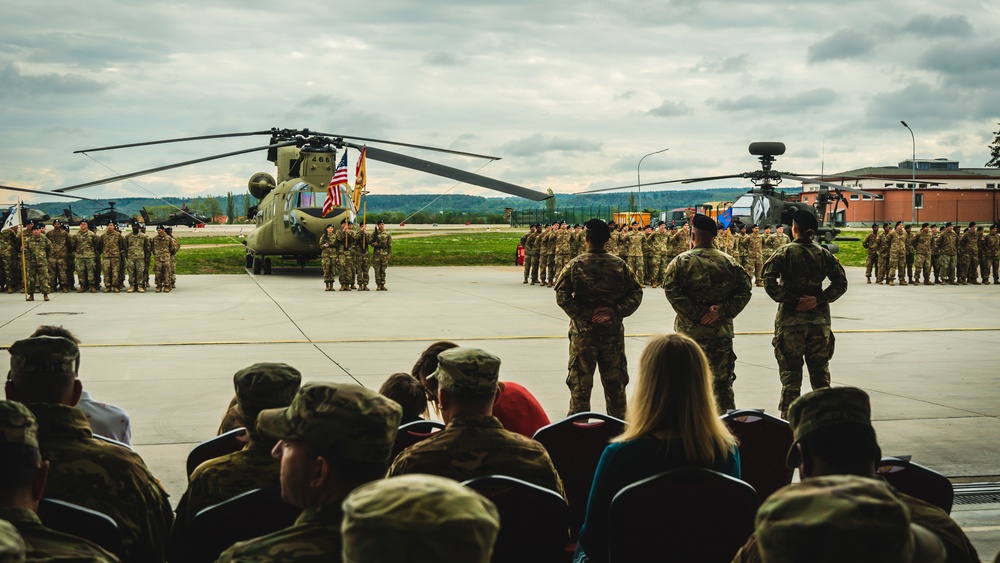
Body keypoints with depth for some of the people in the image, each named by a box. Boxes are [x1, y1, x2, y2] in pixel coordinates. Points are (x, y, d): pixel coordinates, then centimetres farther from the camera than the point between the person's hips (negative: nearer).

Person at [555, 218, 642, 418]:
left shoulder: (575, 265, -6)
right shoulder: (620, 265, -1)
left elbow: (562, 296, -11)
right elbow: (636, 293, -2)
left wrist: (585, 315, -11)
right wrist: (615, 312, -8)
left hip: (583, 331, -2)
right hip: (613, 332, 2)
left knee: (580, 381, 6)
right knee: (615, 381, 13)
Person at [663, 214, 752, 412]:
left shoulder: (681, 261, -3)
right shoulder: (729, 262, 5)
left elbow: (671, 290, -15)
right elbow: (745, 289, -2)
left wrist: (696, 313, -13)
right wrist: (722, 310, -8)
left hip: (690, 331, -2)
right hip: (721, 331, 2)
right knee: (723, 382, 12)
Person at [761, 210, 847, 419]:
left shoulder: (785, 252, -5)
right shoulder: (823, 253, 5)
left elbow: (769, 283, -16)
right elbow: (841, 283, 0)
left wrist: (791, 300, -11)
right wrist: (819, 299, -6)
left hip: (790, 320, -3)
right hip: (819, 320, 3)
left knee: (790, 373, 4)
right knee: (820, 373, 13)